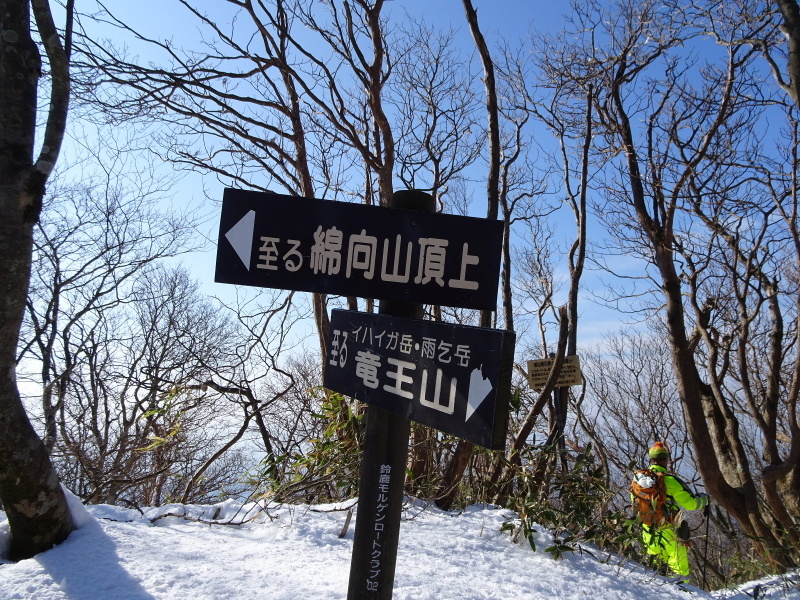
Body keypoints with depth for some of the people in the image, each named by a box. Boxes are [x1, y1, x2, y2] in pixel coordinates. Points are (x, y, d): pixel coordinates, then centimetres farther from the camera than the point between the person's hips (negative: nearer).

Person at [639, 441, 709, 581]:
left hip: (648, 531, 5)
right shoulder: (669, 480, -17)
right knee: (681, 571, 7)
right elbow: (689, 503, -14)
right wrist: (704, 498, 7)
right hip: (668, 532, -5)